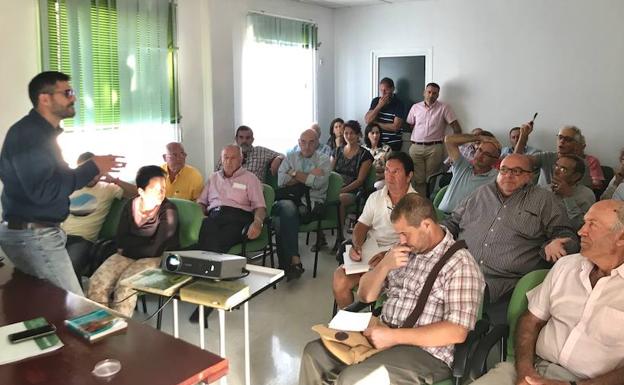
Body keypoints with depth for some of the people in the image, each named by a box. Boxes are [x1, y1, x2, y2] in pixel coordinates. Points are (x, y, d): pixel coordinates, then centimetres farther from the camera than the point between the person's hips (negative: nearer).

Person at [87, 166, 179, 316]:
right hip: (127, 255, 5)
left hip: (155, 258, -5)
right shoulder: (130, 206, 1)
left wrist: (129, 248, -3)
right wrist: (147, 242, -14)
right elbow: (120, 241, -2)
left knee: (124, 287, -28)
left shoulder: (168, 210, -12)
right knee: (96, 283, -16)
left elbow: (157, 249, -16)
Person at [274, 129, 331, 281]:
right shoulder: (290, 157, 20)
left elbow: (317, 183, -8)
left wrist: (295, 174, 0)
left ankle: (285, 264, -25)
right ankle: (295, 261, -33)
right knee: (287, 208, -35)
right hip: (289, 199, 2)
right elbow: (281, 181, 3)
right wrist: (309, 176, -2)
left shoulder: (324, 160, 12)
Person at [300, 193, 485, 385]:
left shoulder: (460, 264, -12)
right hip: (382, 336, 7)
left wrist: (394, 336, -23)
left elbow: (457, 332, -20)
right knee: (314, 353, -7)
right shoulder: (406, 250, 9)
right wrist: (384, 265, -8)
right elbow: (365, 295, 11)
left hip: (425, 353, -7)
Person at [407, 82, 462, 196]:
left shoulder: (444, 108, 2)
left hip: (435, 148, -2)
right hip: (416, 147, 2)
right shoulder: (415, 107, 12)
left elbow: (457, 128, 0)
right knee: (418, 180, 0)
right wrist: (413, 140, 7)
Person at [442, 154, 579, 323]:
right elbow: (452, 222, 31)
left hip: (503, 281, -3)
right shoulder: (481, 193, 26)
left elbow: (566, 235, 12)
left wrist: (552, 245, -12)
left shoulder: (545, 200, 16)